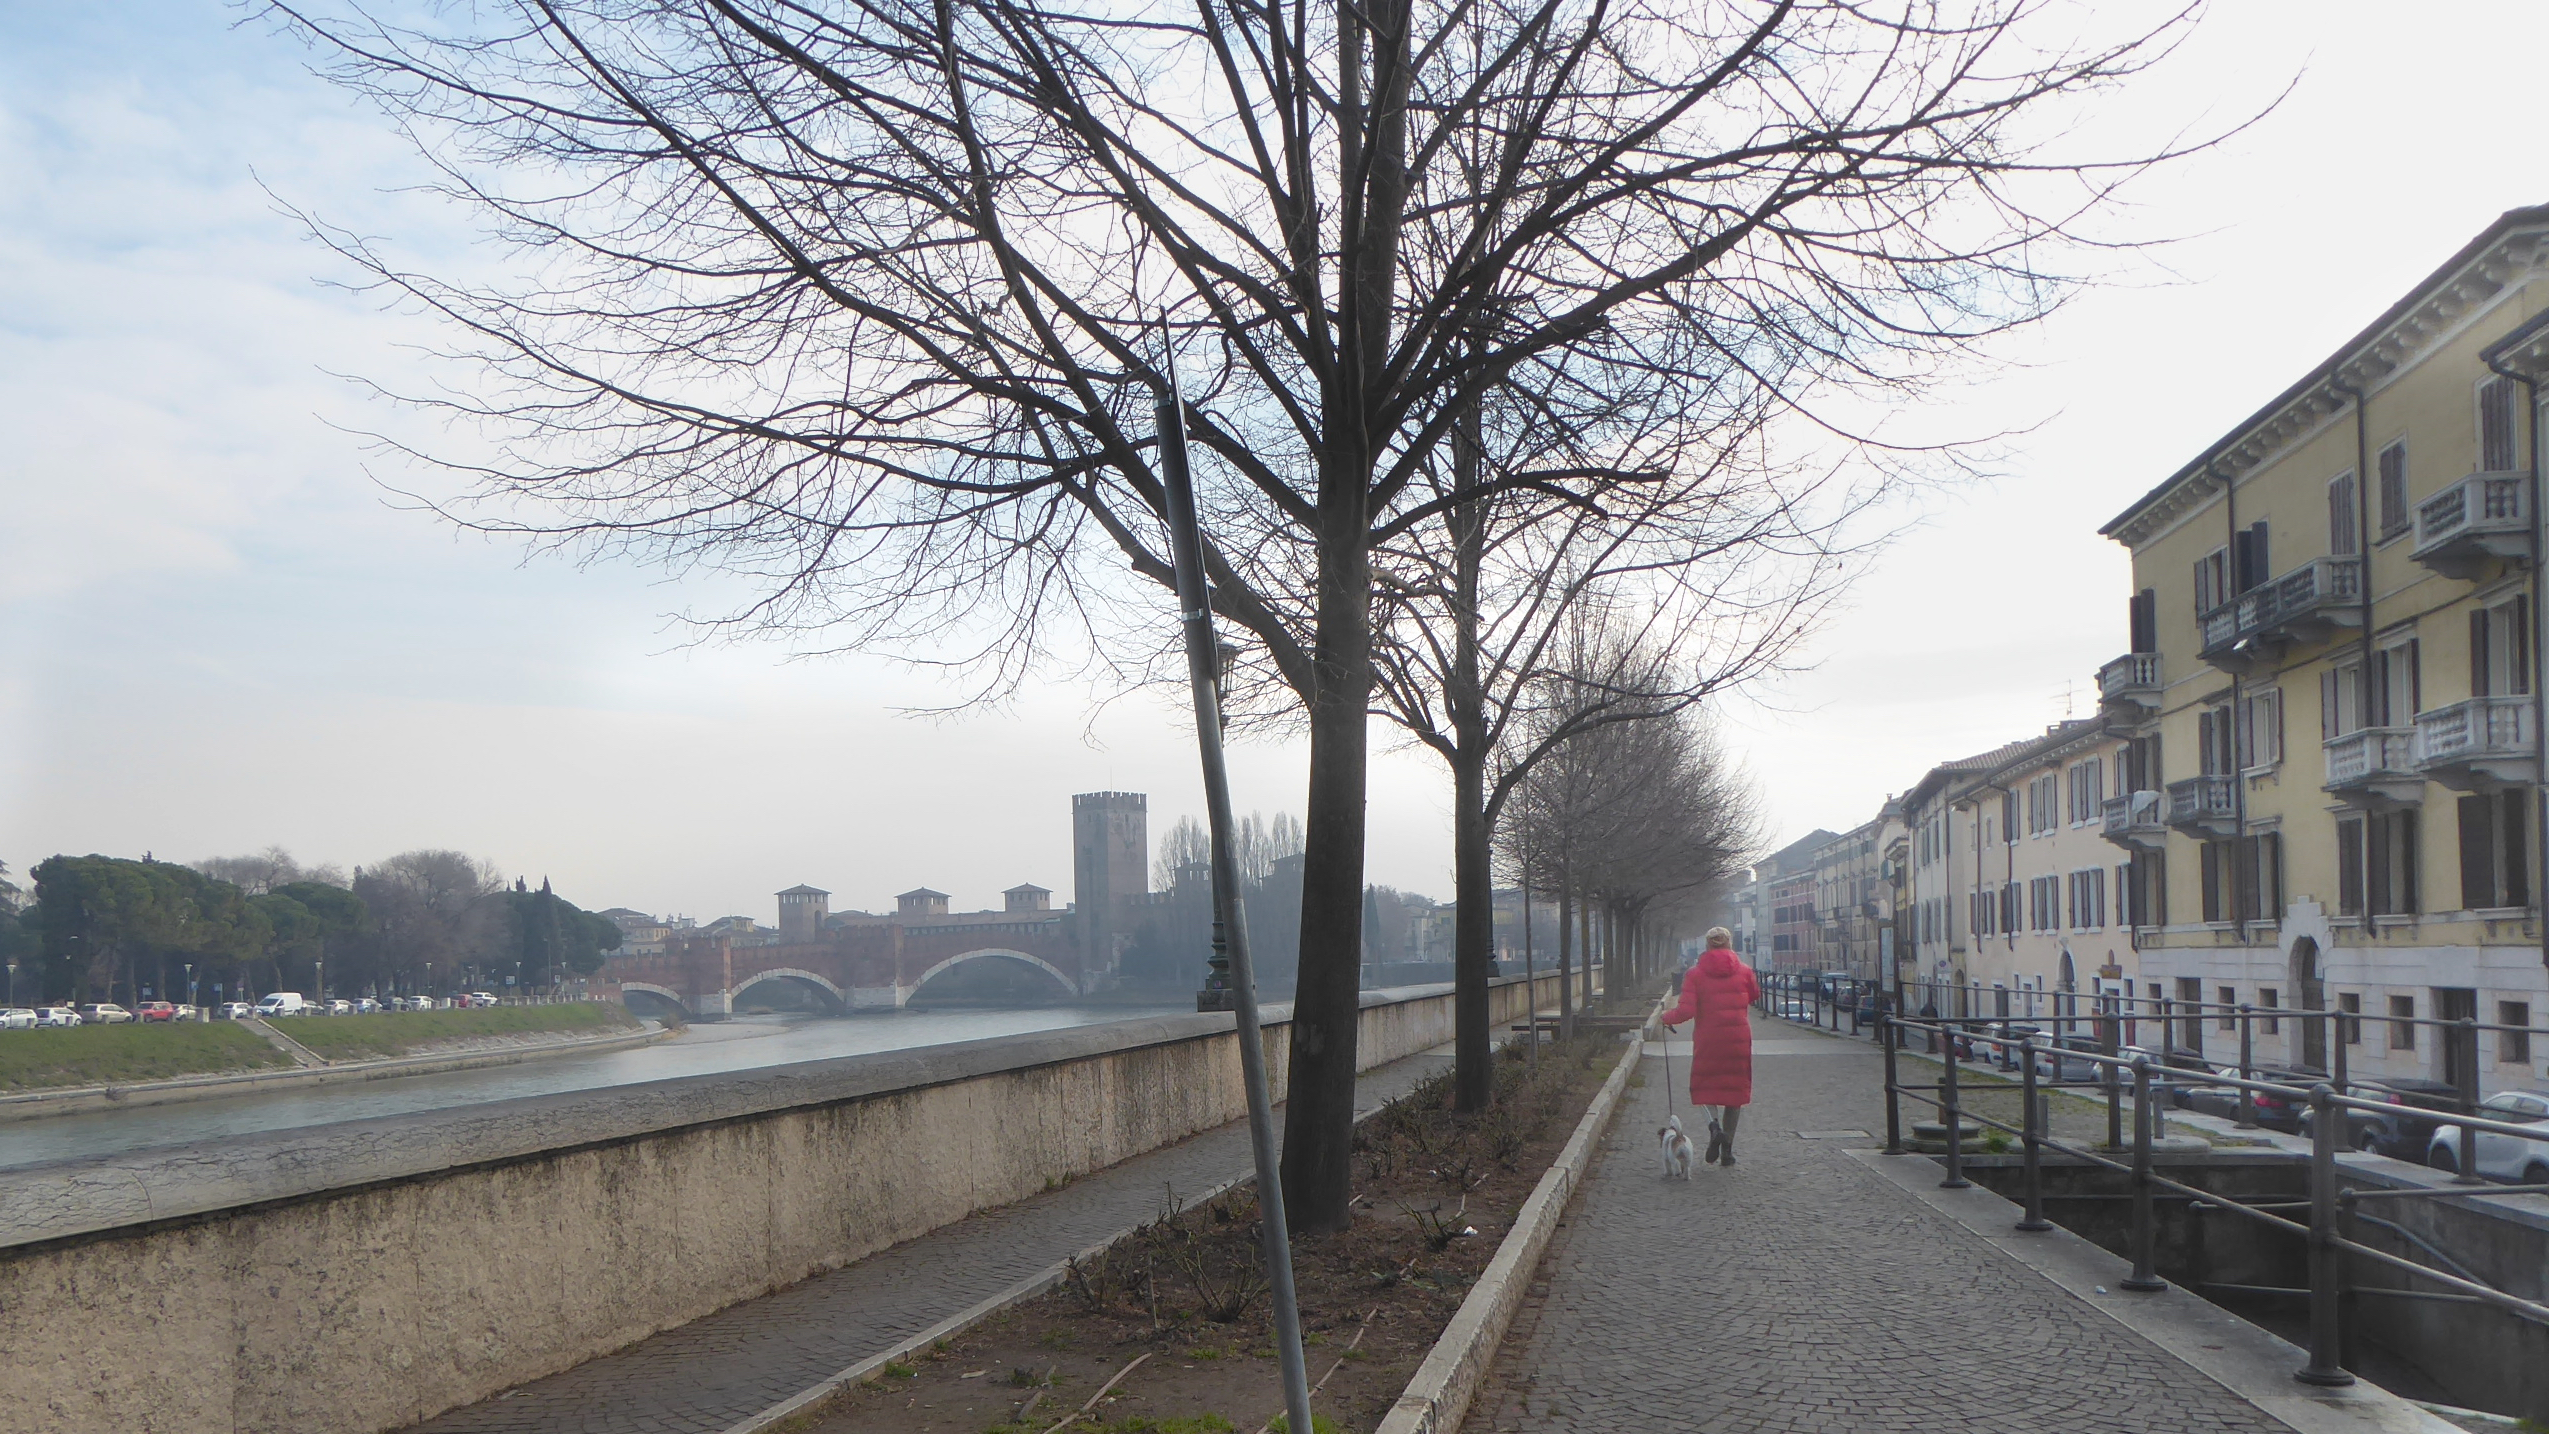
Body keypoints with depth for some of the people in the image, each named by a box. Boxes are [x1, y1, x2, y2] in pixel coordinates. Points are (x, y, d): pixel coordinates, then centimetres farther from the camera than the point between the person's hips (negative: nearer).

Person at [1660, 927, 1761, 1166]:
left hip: (1707, 1040, -1)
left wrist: (1667, 1017, 7)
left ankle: (1715, 1125, -17)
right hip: (1739, 1038, 1)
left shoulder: (1695, 974, -5)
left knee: (1705, 1086, 14)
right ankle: (1727, 1152, 10)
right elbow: (1755, 996, 19)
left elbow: (1687, 1010, -11)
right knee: (1734, 1091, 10)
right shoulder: (1744, 971, 1)